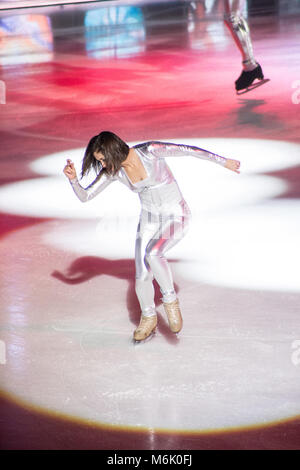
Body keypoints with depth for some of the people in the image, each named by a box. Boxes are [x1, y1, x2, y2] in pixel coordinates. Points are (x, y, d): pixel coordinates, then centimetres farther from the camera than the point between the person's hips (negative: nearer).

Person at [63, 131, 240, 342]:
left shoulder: (150, 151, -24)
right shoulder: (113, 170, -8)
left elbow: (189, 150, -14)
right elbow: (84, 196, -7)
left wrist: (224, 161, -5)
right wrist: (73, 178, -28)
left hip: (177, 218, -5)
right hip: (150, 220, 5)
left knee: (152, 254, -33)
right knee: (142, 277, 4)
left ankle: (170, 299, -7)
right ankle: (149, 319, 34)